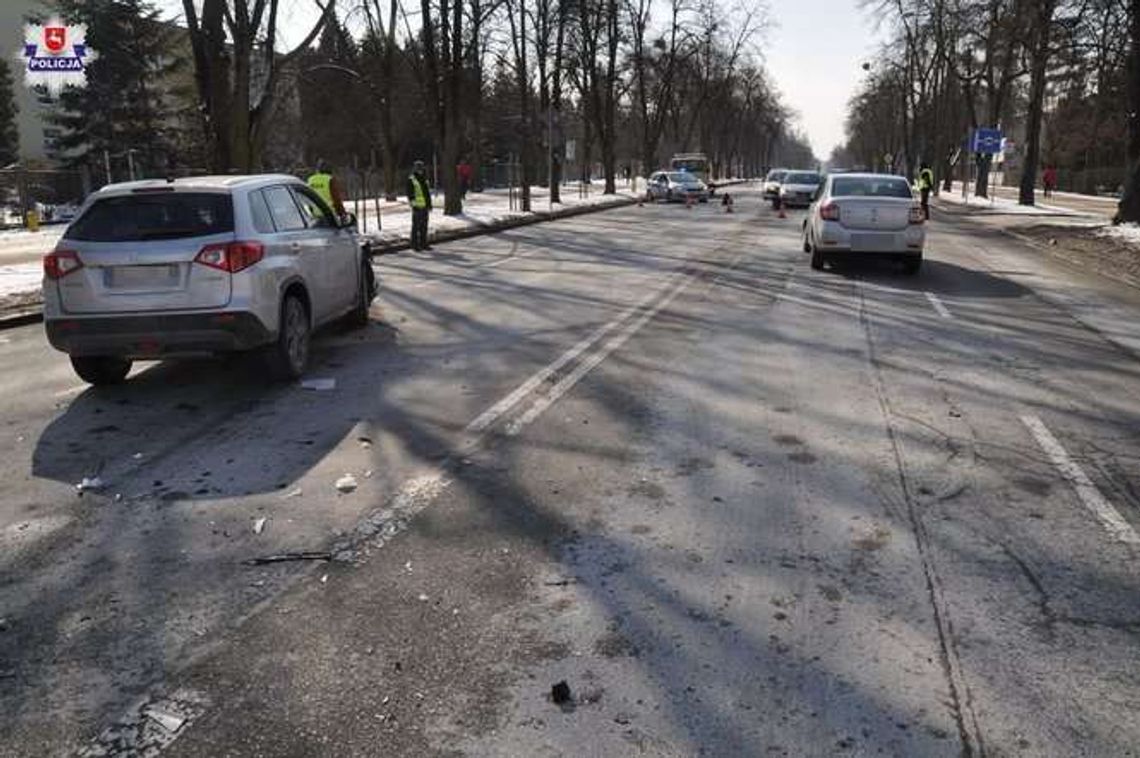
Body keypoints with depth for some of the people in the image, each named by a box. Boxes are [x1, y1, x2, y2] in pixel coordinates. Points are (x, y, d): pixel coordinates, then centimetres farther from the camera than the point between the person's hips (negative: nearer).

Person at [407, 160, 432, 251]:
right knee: (416, 226, -4)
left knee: (424, 226, 10)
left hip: (425, 206, 7)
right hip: (417, 207, -7)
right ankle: (415, 245, 2)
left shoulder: (424, 179, 15)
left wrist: (430, 204, 16)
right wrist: (413, 205, -18)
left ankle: (423, 244, 16)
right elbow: (410, 194, -11)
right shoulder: (411, 180, -7)